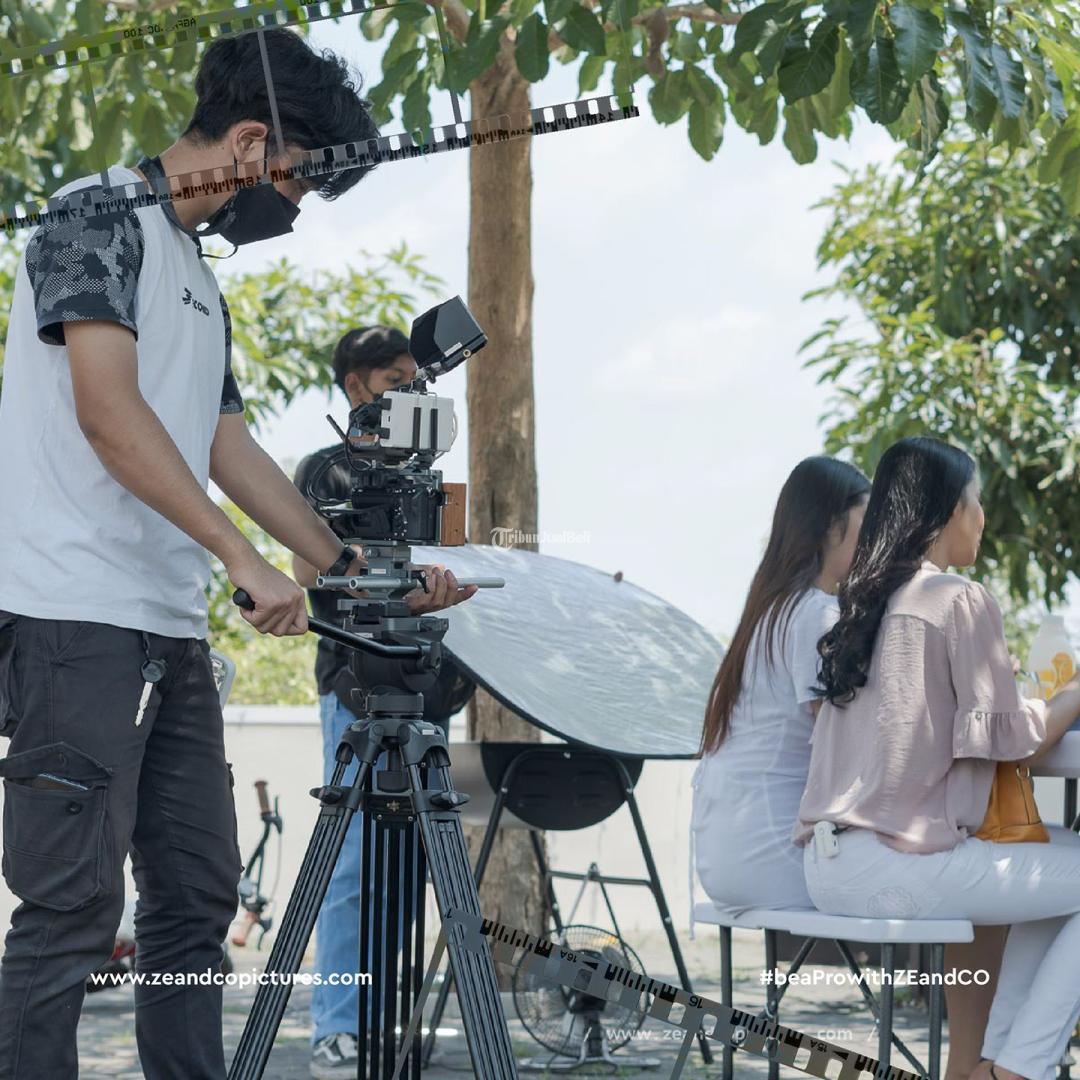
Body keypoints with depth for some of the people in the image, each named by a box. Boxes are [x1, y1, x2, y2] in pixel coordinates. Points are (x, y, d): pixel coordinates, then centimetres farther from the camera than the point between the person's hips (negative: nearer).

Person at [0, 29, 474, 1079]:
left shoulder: (200, 281, 22)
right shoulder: (99, 217, -6)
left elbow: (230, 449, 23)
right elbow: (105, 409, -16)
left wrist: (359, 571, 16)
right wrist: (244, 559, -18)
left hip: (171, 633, 10)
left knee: (197, 894, 10)